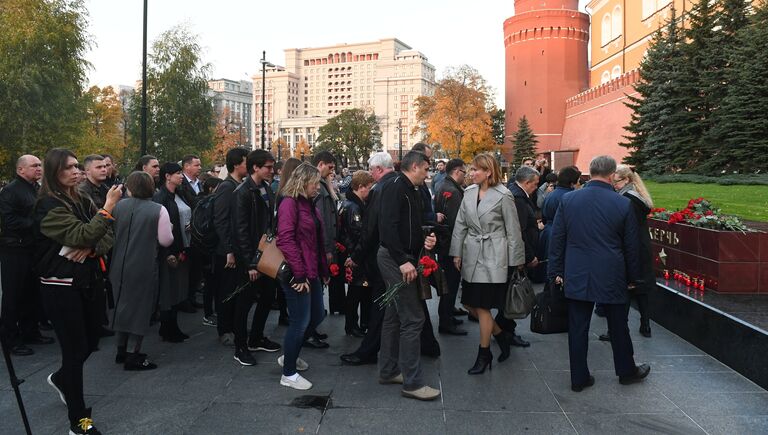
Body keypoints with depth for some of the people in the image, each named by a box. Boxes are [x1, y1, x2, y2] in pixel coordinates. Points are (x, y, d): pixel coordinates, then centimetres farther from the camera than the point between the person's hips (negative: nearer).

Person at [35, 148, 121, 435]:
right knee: (76, 348, -2)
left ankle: (61, 379, 45)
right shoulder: (49, 206, -13)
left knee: (91, 340, 15)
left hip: (85, 281, 7)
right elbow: (83, 235, -25)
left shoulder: (81, 201, 9)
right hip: (60, 286, -7)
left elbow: (107, 236, 4)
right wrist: (108, 207, -23)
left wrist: (91, 249, -15)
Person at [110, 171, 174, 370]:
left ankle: (121, 350, 29)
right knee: (141, 307, 7)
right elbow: (166, 240, -12)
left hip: (120, 266, 4)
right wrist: (169, 228, 7)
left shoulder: (118, 206, -4)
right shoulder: (158, 210, -14)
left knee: (122, 304, 18)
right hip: (145, 267, -4)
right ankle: (133, 355, 10)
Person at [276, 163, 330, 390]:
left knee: (317, 315, 16)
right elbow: (286, 240, -22)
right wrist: (299, 274, -22)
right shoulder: (289, 203, -14)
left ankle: (289, 355, 34)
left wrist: (323, 270, 14)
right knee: (300, 321, -2)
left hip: (312, 272, 9)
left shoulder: (310, 204, 14)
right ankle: (289, 374, 13)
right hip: (297, 274, -9)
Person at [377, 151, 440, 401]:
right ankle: (412, 382, -1)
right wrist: (403, 260, -26)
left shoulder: (412, 192, 17)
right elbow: (388, 227, -23)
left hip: (402, 258, 11)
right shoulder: (396, 188, -14)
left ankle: (388, 371, 27)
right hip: (395, 258, -11)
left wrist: (424, 241, 4)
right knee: (412, 319, -8)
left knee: (394, 315, 16)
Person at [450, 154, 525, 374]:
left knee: (482, 306, -2)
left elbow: (513, 231, -5)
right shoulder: (469, 192, 6)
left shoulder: (503, 196, -9)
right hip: (472, 255, 6)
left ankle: (484, 354, 16)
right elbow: (460, 224, 10)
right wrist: (457, 253, 9)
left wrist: (516, 261, -3)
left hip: (493, 256, -6)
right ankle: (500, 335, 32)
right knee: (470, 303, 9)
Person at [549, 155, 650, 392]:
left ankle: (579, 377, 17)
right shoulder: (623, 204, -7)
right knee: (618, 326, 16)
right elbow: (631, 245, 1)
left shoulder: (568, 199, -4)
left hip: (576, 276, 1)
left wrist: (556, 271, 9)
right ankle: (627, 371, 34)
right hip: (611, 277, -1)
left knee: (578, 328, 8)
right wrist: (633, 277, 12)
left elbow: (557, 238, 1)